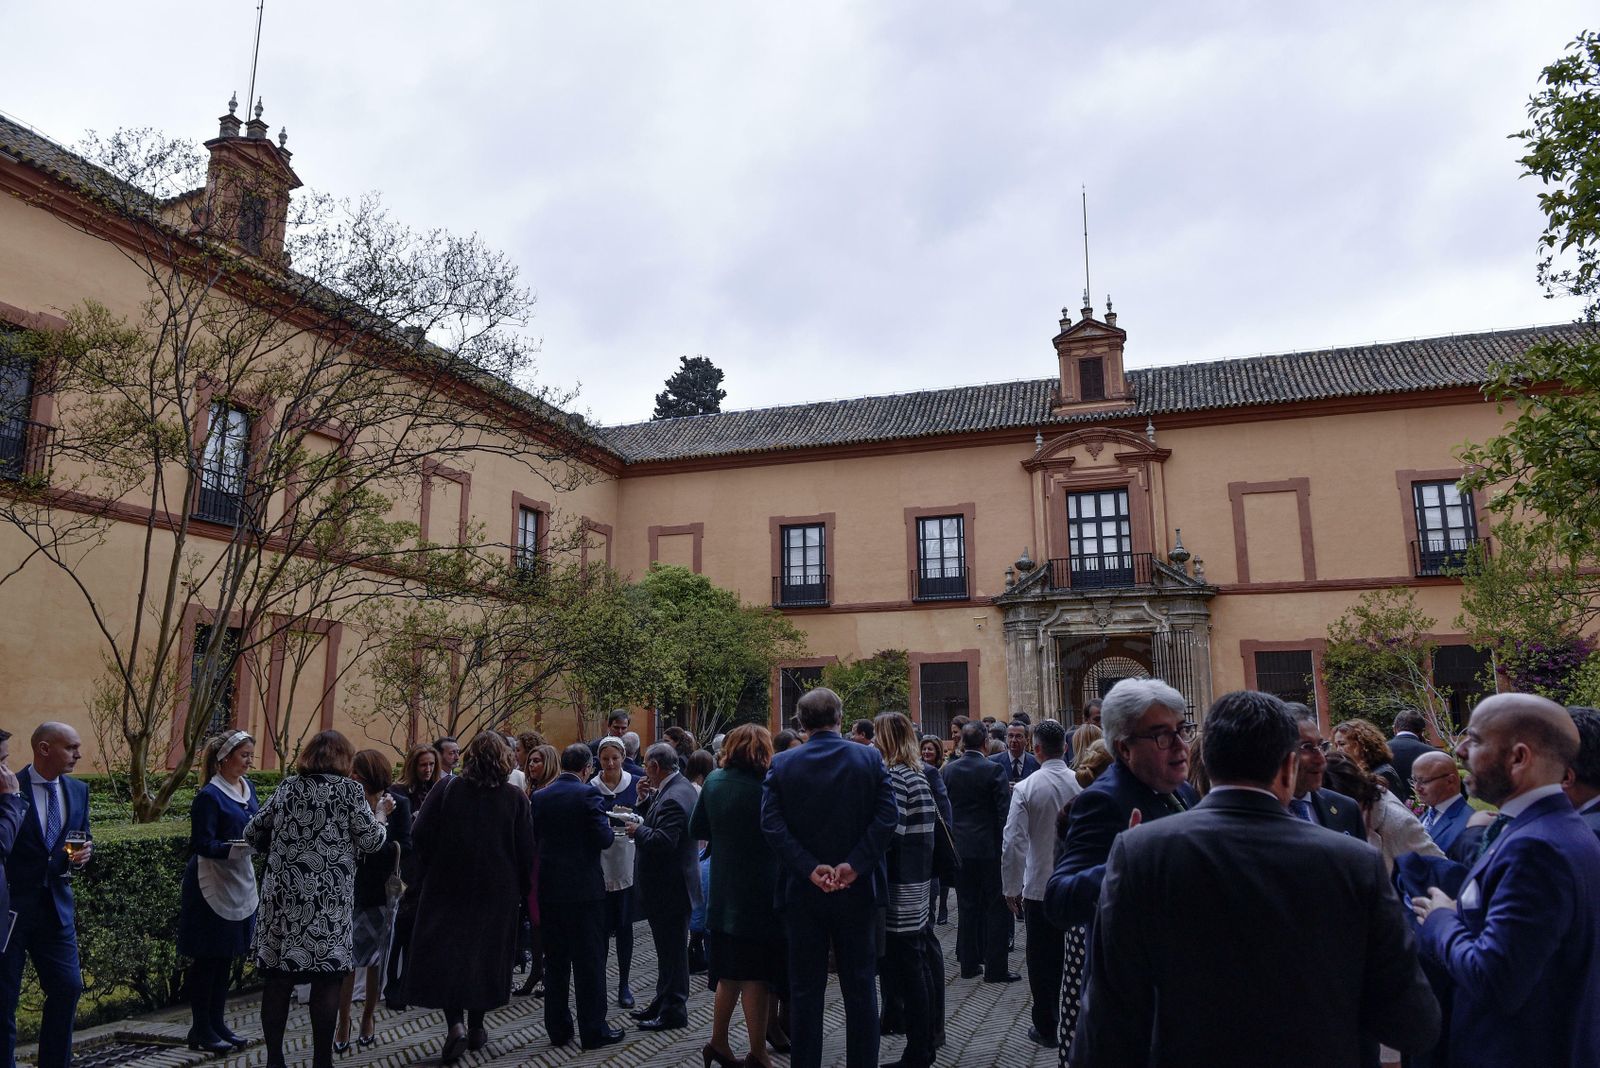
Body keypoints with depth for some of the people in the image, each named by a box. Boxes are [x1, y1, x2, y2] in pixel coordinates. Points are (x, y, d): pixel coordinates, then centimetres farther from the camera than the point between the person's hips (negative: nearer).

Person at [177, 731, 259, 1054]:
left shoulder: (247, 787, 6)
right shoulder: (209, 795, -16)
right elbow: (202, 845, -18)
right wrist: (240, 846, -31)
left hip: (239, 883, 7)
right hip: (211, 886, -7)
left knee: (226, 955, 15)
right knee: (207, 958, 3)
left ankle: (217, 1022, 25)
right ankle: (200, 1030, 15)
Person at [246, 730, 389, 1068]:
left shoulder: (287, 786, 10)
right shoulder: (349, 789, -2)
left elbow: (252, 833, 14)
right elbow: (371, 840, -2)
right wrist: (381, 813, 15)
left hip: (282, 898, 4)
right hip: (328, 902, -4)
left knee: (278, 980, 9)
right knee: (326, 982, 2)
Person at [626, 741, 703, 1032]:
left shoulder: (674, 797, -24)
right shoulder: (679, 788, 9)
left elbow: (663, 841, -30)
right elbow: (657, 823, 14)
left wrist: (637, 830, -15)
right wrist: (645, 799, 1)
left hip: (670, 888, -11)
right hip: (670, 886, 11)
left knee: (672, 951, 2)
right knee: (669, 949, 21)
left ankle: (673, 1011, 14)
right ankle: (663, 1003, 33)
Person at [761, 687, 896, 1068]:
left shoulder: (781, 765, -3)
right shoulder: (870, 759, -3)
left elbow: (771, 824, -13)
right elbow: (887, 816, -13)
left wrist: (809, 868, -15)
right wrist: (854, 865, -14)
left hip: (802, 891, 0)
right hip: (857, 889, 0)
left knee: (805, 989, 10)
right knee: (860, 987, 12)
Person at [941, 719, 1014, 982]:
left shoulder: (948, 770, 0)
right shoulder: (994, 770, -12)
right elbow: (1004, 811, -12)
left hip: (960, 848, 4)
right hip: (989, 847, -4)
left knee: (967, 907, 13)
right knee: (996, 908, 4)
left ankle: (969, 964, 19)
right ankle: (995, 968, 7)